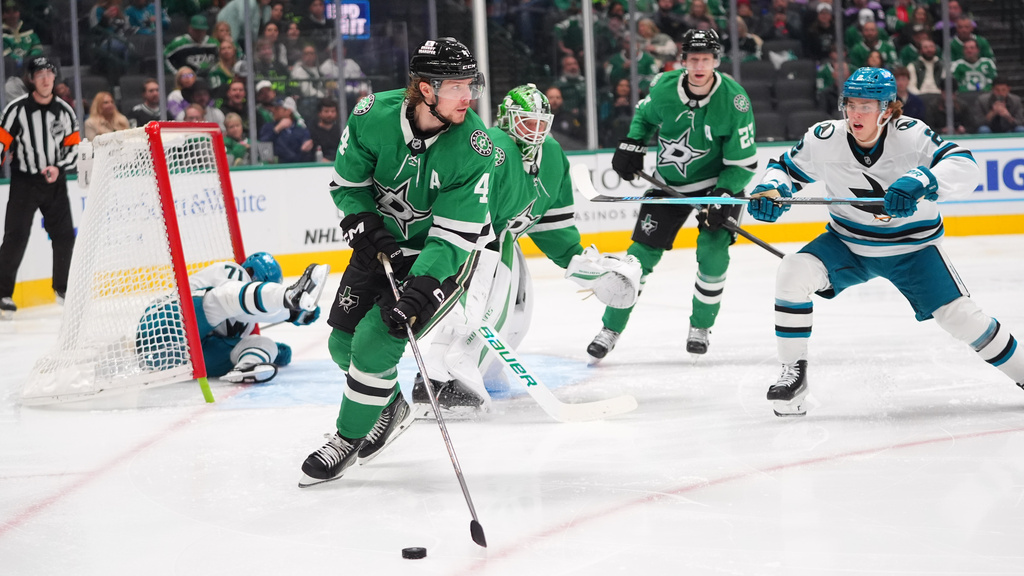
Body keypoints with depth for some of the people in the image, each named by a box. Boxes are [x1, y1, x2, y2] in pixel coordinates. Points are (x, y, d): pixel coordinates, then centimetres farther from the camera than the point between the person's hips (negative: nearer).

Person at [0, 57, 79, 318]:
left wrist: (58, 167, -8)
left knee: (64, 235, 6)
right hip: (24, 181, -4)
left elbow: (73, 145, 8)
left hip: (54, 181, 4)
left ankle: (63, 289, 24)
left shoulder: (64, 110, 3)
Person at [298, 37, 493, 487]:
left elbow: (454, 235, -26)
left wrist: (421, 289, -37)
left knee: (376, 343, -15)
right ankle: (388, 405, 38)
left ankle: (347, 440, 7)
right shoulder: (374, 115, -20)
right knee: (344, 342, 9)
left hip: (437, 255, -4)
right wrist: (365, 226, -19)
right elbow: (347, 184, -3)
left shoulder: (473, 146, -27)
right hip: (382, 242, 4)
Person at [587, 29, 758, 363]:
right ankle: (611, 329, 9)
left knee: (713, 253, -18)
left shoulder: (735, 101, -23)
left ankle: (700, 327, 5)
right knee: (642, 254, -2)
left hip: (718, 182, -2)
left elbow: (744, 163, -17)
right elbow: (644, 115, 11)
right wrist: (632, 146, -2)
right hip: (669, 182, 2)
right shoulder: (664, 88, -15)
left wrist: (723, 196, -28)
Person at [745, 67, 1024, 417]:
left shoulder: (910, 135, -25)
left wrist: (921, 181, -54)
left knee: (958, 316, -11)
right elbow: (786, 168, 0)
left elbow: (965, 167, -36)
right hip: (847, 243, 2)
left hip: (911, 246, -2)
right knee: (793, 273, -22)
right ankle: (794, 371, -8)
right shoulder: (825, 139, -17)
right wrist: (770, 189, -24)